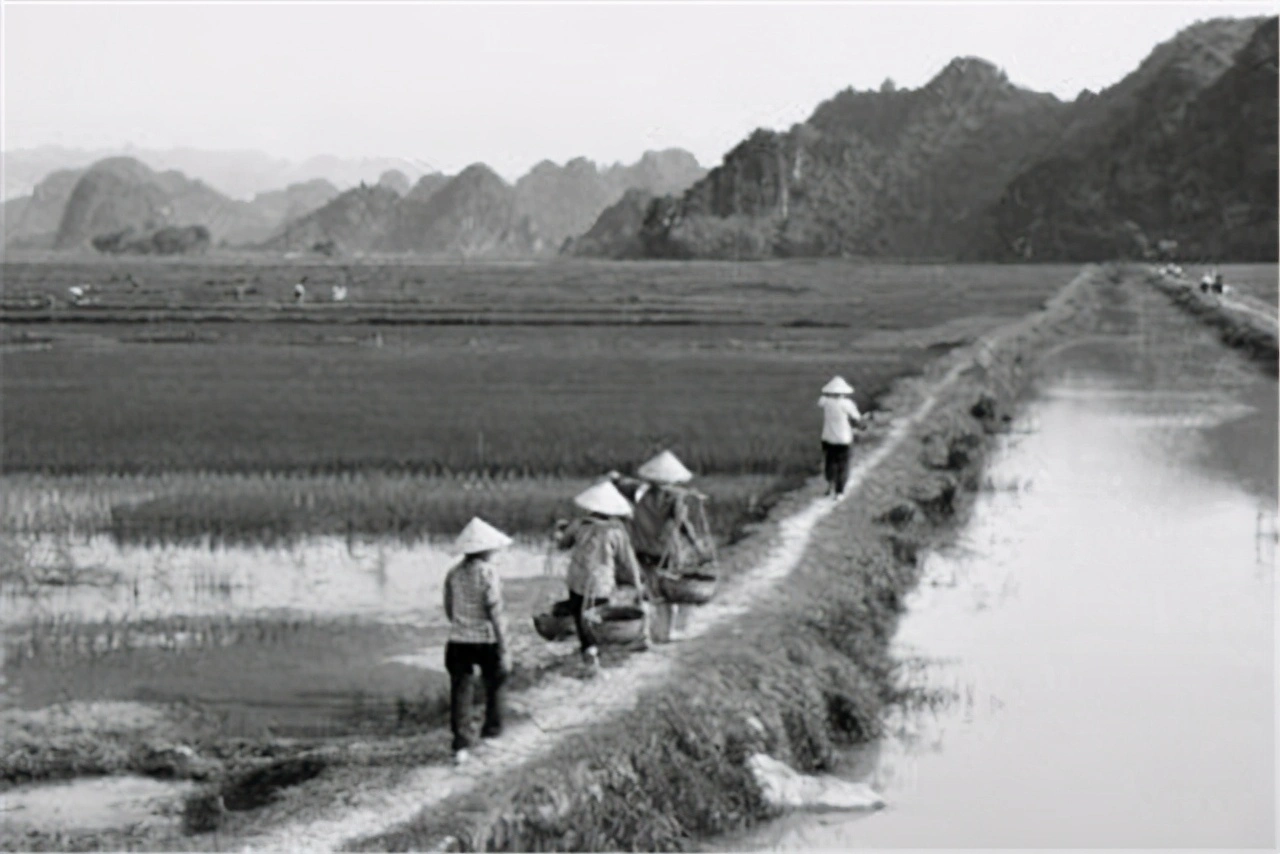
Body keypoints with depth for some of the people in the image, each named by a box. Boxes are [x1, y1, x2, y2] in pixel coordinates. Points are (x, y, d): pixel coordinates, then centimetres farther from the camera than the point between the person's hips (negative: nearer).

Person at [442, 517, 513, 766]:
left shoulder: (454, 574, 2)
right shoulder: (488, 574, -14)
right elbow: (495, 614, -17)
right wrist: (504, 649, -14)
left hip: (458, 641, 3)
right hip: (486, 640, -3)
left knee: (460, 690, 4)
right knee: (493, 683, 22)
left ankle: (460, 746, -5)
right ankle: (491, 729, 35)